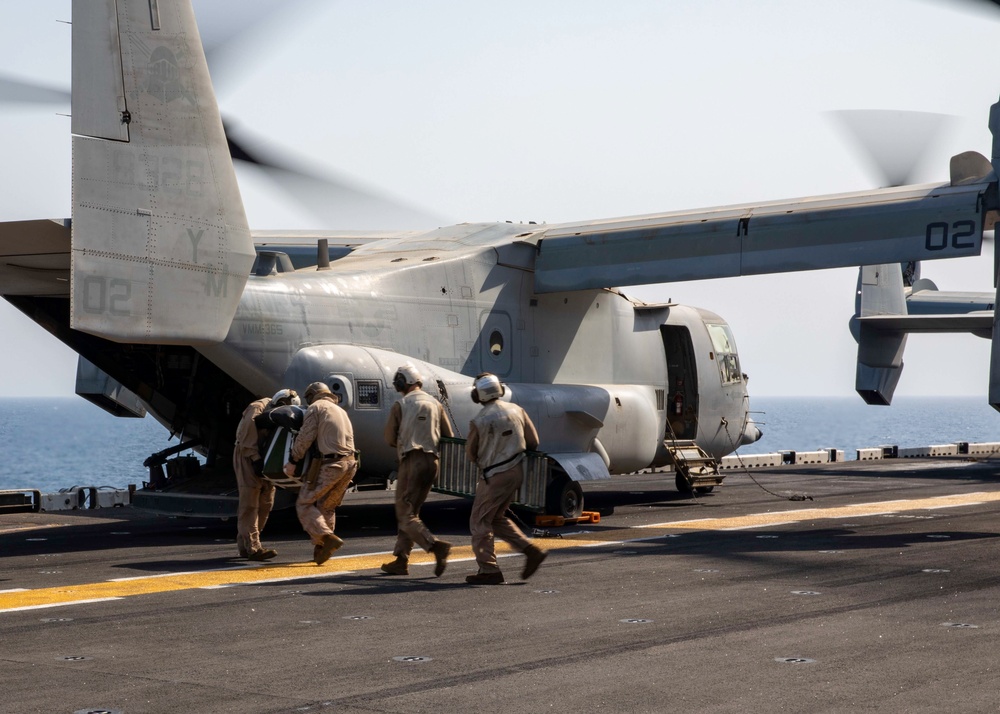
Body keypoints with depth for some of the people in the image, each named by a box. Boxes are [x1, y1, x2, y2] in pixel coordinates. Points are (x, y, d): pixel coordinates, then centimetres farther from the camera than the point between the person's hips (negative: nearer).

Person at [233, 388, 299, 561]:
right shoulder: (257, 409, -18)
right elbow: (245, 438, -22)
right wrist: (256, 459, -25)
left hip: (263, 459, 9)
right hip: (248, 457, -9)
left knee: (266, 503, 8)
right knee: (250, 504, -11)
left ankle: (244, 545, 15)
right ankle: (253, 547, -15)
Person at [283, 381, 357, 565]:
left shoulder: (316, 407, 2)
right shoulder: (341, 411, 26)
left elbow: (305, 437, -6)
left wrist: (292, 461, 1)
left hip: (330, 464, -8)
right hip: (350, 463, 8)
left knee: (304, 503, 0)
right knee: (327, 506, 18)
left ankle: (326, 537, -18)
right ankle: (320, 550, 16)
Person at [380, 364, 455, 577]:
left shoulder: (400, 405, -3)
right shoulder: (435, 404, 9)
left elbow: (390, 439, 0)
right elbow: (449, 437, 8)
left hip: (411, 461, -6)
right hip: (432, 461, 6)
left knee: (405, 514, -6)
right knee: (410, 511, 14)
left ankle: (435, 545, -27)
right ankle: (400, 560, 13)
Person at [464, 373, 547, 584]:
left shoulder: (479, 421, -14)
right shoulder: (516, 410, 1)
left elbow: (471, 453, 0)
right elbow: (533, 442, 7)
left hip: (496, 476, -7)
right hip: (517, 471, 7)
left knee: (480, 521, 4)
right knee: (497, 518, 20)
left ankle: (488, 570, 1)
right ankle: (531, 550, 10)